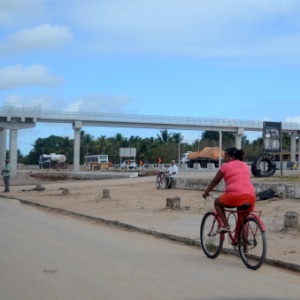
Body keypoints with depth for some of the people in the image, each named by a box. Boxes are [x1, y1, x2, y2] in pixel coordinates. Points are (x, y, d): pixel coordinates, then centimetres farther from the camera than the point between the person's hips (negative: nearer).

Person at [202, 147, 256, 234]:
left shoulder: (226, 166, 11)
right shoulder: (245, 165, 23)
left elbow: (215, 181, 19)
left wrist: (206, 192, 32)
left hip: (235, 195, -5)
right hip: (251, 196, 5)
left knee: (217, 202, 23)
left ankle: (225, 225, 8)